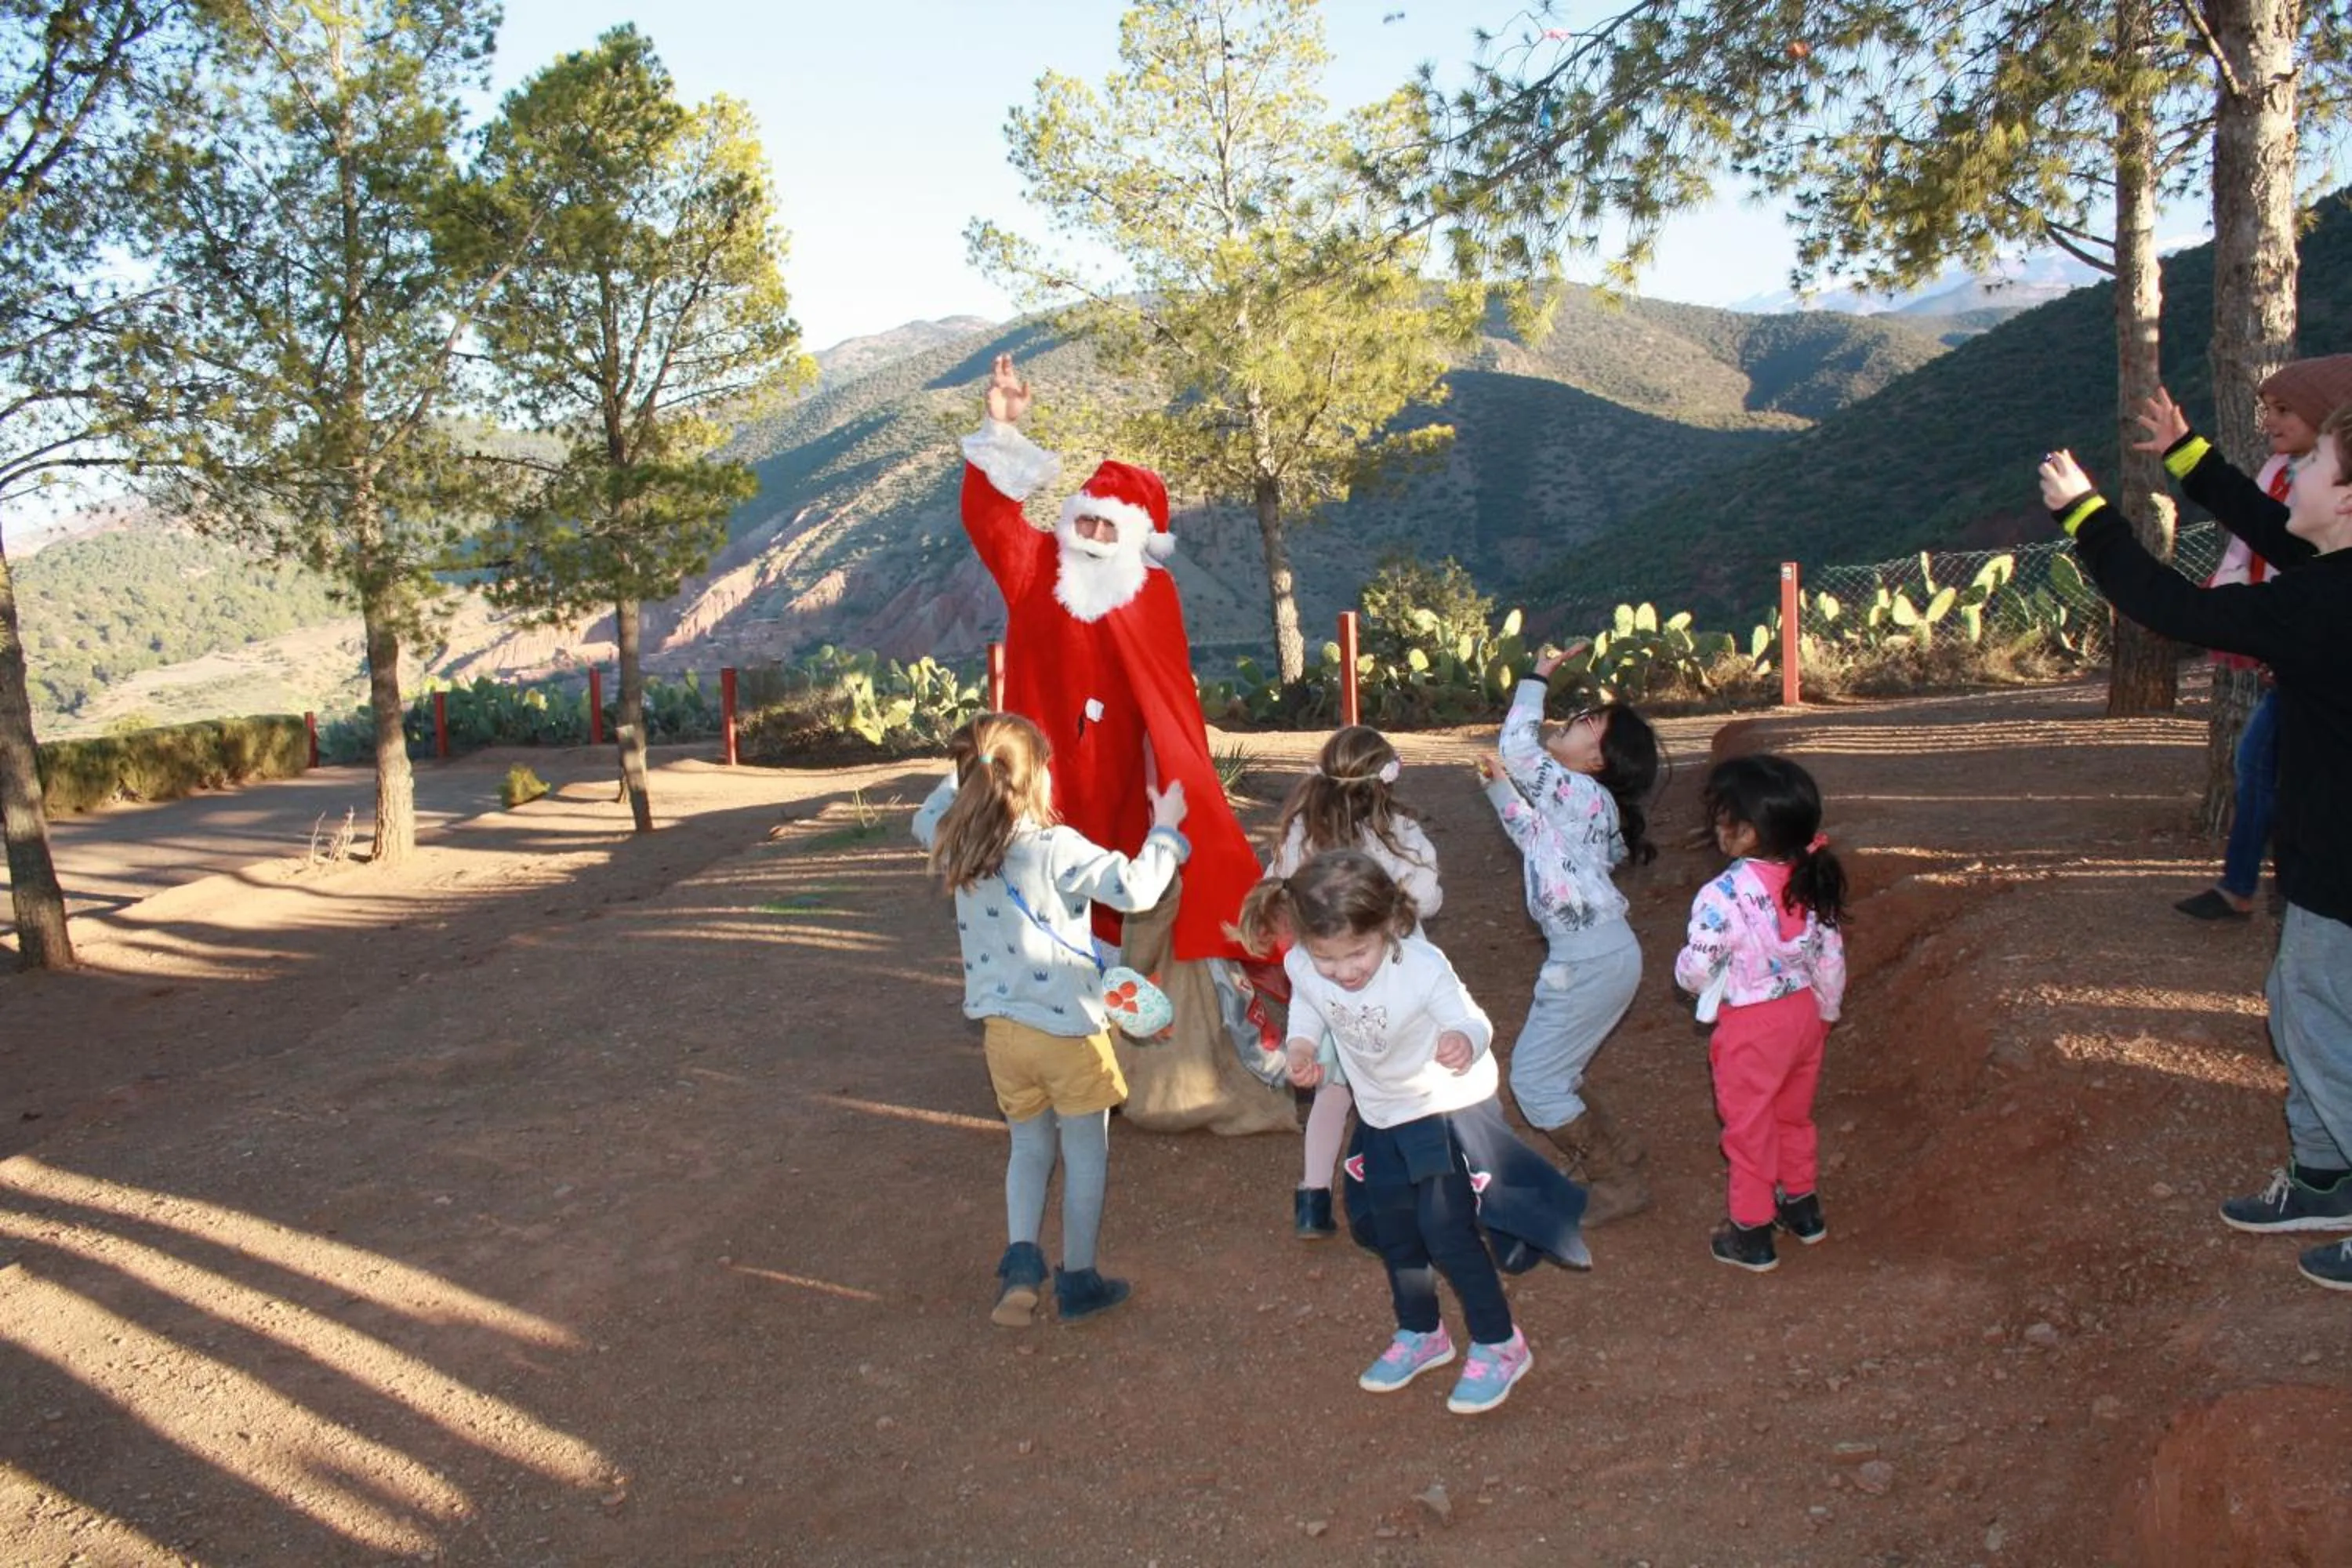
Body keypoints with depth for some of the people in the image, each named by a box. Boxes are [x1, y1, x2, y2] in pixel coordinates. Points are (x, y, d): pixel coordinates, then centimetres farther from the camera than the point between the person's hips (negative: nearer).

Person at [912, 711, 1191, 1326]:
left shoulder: (958, 845, -3)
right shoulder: (1056, 848, -22)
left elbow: (926, 819, 20)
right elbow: (1135, 889, -25)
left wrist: (966, 773, 19)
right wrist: (1165, 828, -13)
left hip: (1001, 1028, 5)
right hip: (1068, 1028, -5)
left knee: (1028, 1147, 23)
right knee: (1086, 1154, 13)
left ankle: (1021, 1260, 6)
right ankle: (1078, 1281, 22)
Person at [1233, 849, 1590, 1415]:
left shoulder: (1423, 968, -35)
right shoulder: (1302, 966, -21)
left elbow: (1470, 1021, -25)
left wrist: (1466, 1043, -48)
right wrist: (1300, 1046, -18)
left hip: (1451, 1105, -6)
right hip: (1381, 1113, 6)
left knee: (1446, 1231, -8)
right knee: (1393, 1231, 18)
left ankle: (1498, 1344, 14)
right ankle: (1420, 1334, 41)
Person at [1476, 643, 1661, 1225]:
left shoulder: (1585, 795, -17)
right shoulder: (1576, 800, 11)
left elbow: (1518, 748, -24)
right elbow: (1534, 839, 25)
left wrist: (1537, 679, -12)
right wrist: (1499, 785, 16)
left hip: (1593, 961, -10)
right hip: (1587, 955, 10)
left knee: (1533, 1081, -1)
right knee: (1549, 1069, 21)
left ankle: (1619, 1185, 10)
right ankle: (1616, 1149, 34)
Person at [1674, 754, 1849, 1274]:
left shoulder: (1723, 896, -28)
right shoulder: (1810, 882, -8)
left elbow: (1695, 972, -23)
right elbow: (1831, 956, 2)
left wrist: (1683, 966, 1)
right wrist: (1827, 1009, 17)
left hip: (1751, 1026, -6)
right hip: (1804, 1013, 6)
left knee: (1749, 1129, 12)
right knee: (1795, 1116, 26)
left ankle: (1751, 1233, 26)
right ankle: (1803, 1208, 43)